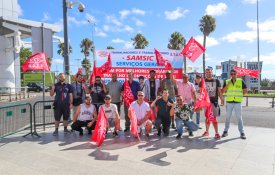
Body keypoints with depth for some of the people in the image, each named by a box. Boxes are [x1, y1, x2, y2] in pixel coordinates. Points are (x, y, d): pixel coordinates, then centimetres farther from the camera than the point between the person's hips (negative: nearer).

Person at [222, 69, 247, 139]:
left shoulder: (241, 81, 1)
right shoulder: (227, 82, 4)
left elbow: (245, 90, 7)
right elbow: (223, 91, -2)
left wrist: (238, 94, 3)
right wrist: (227, 85, -13)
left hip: (238, 102, -1)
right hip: (229, 102, 1)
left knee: (239, 118, 2)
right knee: (228, 117, 9)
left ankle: (242, 133, 11)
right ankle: (226, 131, 18)